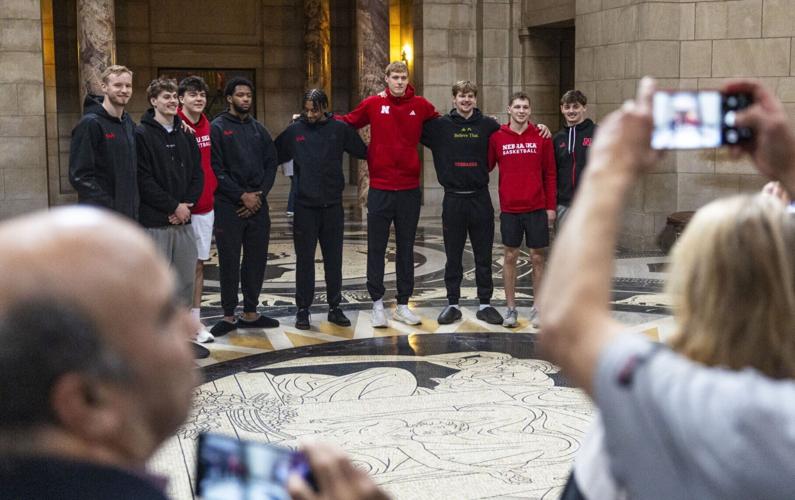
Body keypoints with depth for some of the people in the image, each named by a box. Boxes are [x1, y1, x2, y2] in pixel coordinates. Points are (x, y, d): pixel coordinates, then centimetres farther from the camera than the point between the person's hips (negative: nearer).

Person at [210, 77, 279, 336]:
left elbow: (270, 164, 10)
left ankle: (251, 313, 18)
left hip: (258, 205, 5)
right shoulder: (218, 127, -2)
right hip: (229, 206, -5)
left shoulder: (258, 129, 14)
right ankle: (229, 315, 8)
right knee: (229, 261, 0)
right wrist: (242, 196, -13)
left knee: (257, 260, 8)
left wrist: (259, 194, -4)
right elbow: (216, 169, -9)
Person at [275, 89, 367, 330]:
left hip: (333, 206, 1)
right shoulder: (294, 131, 1)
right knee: (304, 259, 4)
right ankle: (303, 309, 12)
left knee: (334, 259, 8)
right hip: (304, 206, -1)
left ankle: (334, 307, 19)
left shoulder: (339, 129, 1)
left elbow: (364, 152, 5)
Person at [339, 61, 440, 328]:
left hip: (410, 189, 2)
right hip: (380, 188, -1)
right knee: (376, 249, 4)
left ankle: (403, 305, 19)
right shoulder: (373, 104, -1)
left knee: (406, 248, 9)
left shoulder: (420, 105, 3)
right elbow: (347, 122, 8)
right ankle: (377, 303, 14)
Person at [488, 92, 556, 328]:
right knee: (510, 256, 5)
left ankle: (538, 309, 15)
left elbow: (550, 174, 3)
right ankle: (511, 309, 14)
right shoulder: (497, 137, 1)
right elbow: (485, 167, 7)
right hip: (509, 209, 0)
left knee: (538, 257, 5)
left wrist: (551, 206, 1)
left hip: (537, 208, 0)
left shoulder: (541, 137, 1)